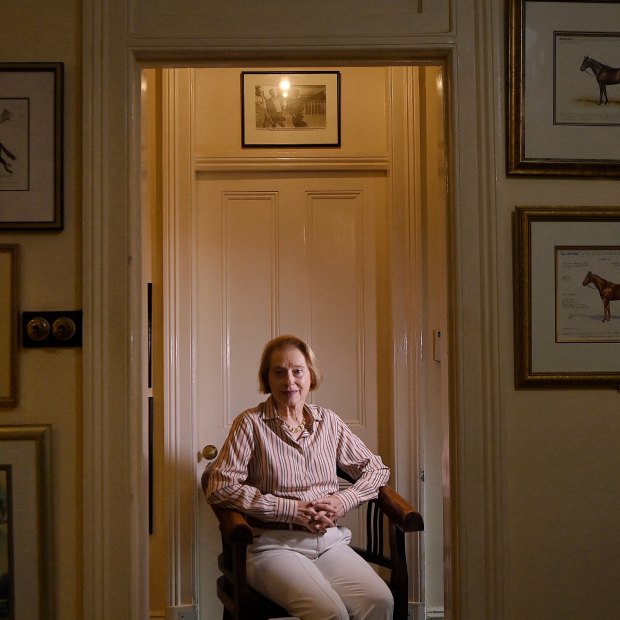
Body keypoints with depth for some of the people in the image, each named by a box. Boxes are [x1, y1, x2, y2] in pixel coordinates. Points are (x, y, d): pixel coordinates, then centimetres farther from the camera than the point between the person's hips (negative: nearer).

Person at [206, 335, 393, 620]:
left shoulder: (328, 421, 14)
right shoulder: (251, 423, 1)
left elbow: (376, 468, 20)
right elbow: (220, 487, -9)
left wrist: (344, 501, -1)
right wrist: (291, 509, -11)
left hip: (330, 542, 4)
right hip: (274, 545, -4)